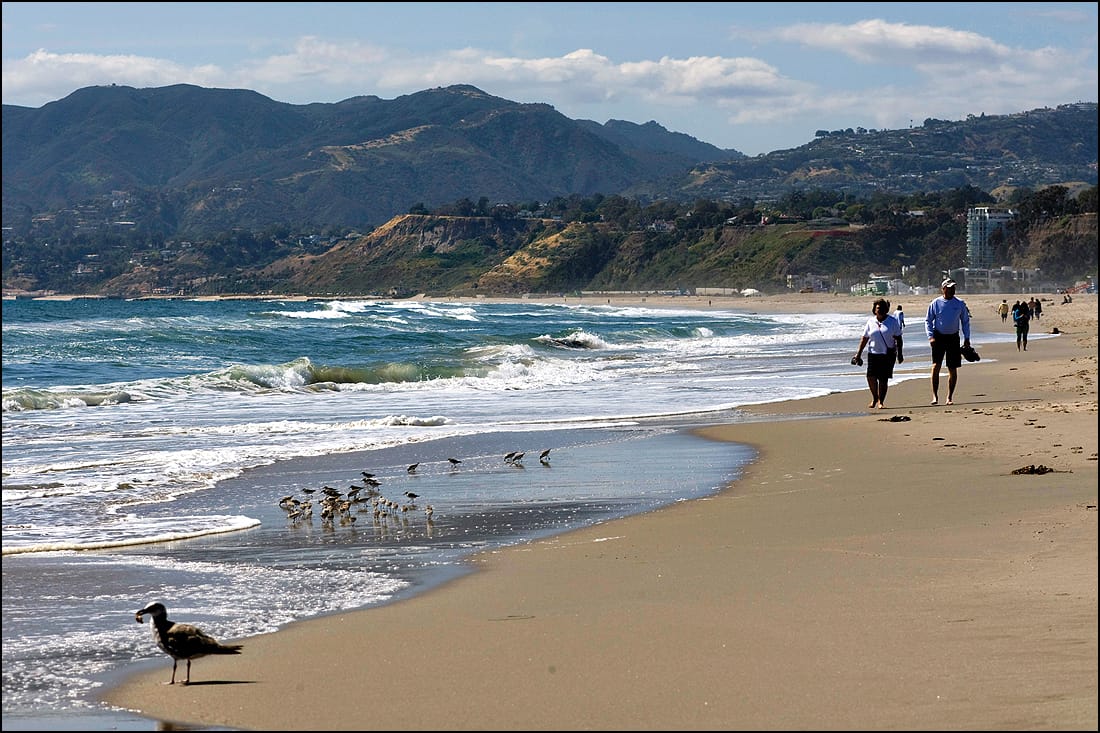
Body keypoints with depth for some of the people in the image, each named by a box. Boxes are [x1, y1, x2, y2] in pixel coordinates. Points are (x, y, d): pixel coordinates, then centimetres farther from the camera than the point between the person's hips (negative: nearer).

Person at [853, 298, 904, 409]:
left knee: (883, 379, -4)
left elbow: (898, 338, 3)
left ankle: (881, 402, 6)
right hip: (873, 353, 2)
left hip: (888, 354, -2)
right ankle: (874, 398, 14)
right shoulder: (870, 322, 7)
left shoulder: (892, 321, 1)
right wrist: (858, 354, 8)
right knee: (871, 377, -10)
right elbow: (864, 338, 11)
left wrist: (899, 354, -1)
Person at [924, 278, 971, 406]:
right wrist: (930, 336, -10)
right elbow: (928, 321, 3)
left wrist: (966, 338, 5)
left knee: (953, 369, 3)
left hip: (953, 337, 2)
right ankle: (935, 396, -9)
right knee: (936, 365, -13)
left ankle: (950, 397, 12)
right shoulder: (935, 304, -1)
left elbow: (965, 321, 12)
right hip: (939, 337, -2)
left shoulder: (960, 304, 4)